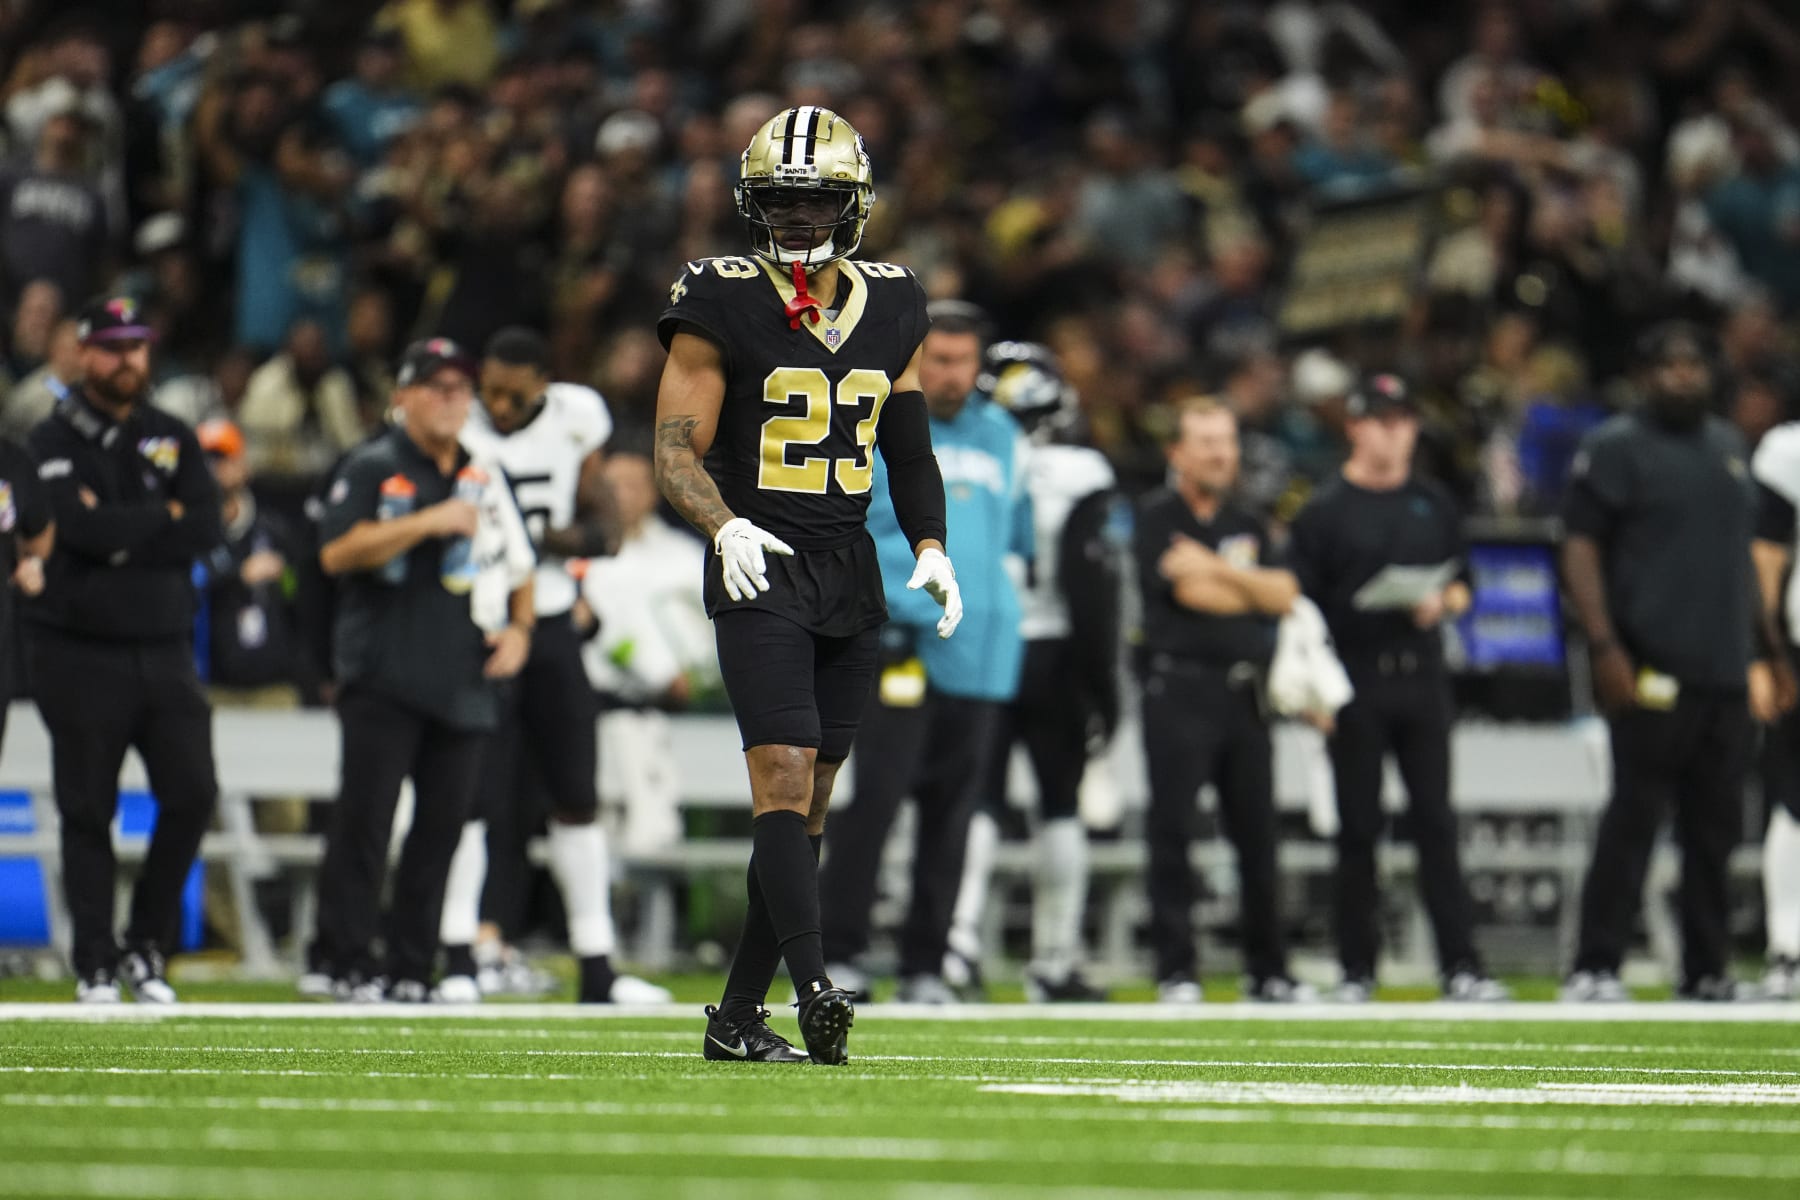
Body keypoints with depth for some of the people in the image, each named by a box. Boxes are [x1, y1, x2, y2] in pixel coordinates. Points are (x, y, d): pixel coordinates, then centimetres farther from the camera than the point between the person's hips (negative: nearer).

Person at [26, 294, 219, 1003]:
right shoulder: (54, 441, -1)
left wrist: (119, 535, -11)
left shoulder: (174, 440, 12)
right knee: (88, 812, -1)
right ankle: (95, 967, 6)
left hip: (164, 652, 4)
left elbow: (206, 529, -2)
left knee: (192, 792, -8)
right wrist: (162, 517, -6)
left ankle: (147, 946, 8)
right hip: (79, 653, -4)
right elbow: (81, 526, -18)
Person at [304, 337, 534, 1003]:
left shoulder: (485, 480, 18)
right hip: (384, 678, -5)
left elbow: (517, 567, 26)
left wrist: (518, 628, 7)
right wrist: (427, 523, -15)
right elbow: (336, 553, -10)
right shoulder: (371, 467, 3)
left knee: (442, 823, 2)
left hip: (464, 685, 5)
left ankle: (410, 968, 7)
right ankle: (341, 960, -4)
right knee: (365, 818, -8)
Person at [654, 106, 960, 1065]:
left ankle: (737, 1016, 13)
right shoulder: (721, 307, -5)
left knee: (806, 803, 6)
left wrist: (932, 547, 4)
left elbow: (909, 448, 19)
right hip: (758, 571, -5)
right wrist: (724, 526, -26)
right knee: (785, 776, -18)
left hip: (848, 577, 5)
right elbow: (676, 452, -7)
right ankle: (814, 991, -26)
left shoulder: (890, 310, 10)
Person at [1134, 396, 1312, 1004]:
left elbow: (1285, 594, 2)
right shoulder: (1157, 517, -1)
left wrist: (1217, 570, -11)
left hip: (1244, 693, 5)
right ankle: (1175, 970, -2)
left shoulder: (1247, 524, 17)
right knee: (1172, 832, -5)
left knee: (1257, 834, 6)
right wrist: (1255, 588, 2)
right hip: (1179, 688, -5)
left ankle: (1267, 971, 12)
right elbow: (1189, 592, -13)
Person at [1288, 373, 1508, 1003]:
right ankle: (1357, 970, 7)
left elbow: (1460, 587, 19)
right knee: (1358, 827, 1)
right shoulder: (1325, 511, 0)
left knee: (1435, 822, 0)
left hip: (1422, 678, 3)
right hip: (1355, 683, -3)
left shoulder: (1435, 505, 13)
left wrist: (1442, 602, -5)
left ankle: (1460, 967, -2)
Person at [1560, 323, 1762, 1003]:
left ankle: (1706, 972, 13)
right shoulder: (1616, 449, -2)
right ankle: (1595, 968, -7)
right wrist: (1605, 648, -17)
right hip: (1651, 667, -7)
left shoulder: (1728, 446, 19)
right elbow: (1580, 548, -8)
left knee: (1715, 824, 7)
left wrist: (1762, 650, 18)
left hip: (1724, 670, 7)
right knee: (1633, 818, -8)